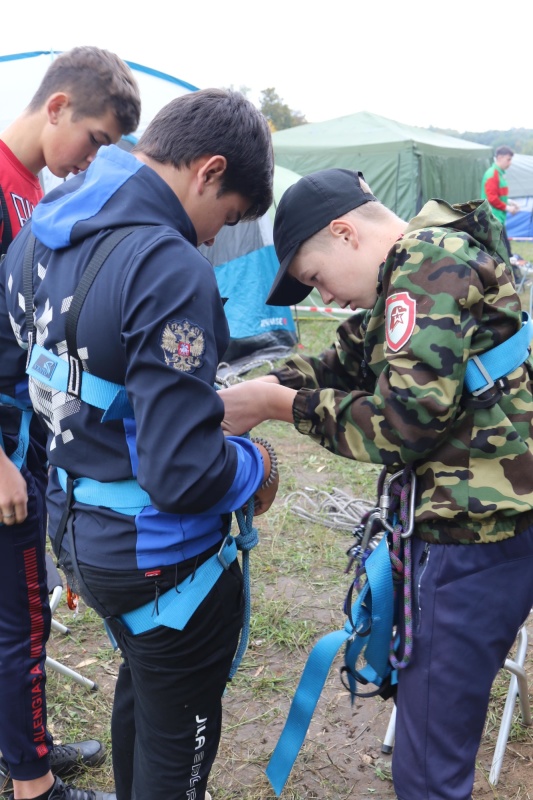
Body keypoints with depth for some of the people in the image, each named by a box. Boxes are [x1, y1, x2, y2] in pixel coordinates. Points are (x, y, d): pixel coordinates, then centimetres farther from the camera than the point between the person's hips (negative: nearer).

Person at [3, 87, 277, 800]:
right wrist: (258, 464, -10)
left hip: (74, 526, 9)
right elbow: (184, 475, -29)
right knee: (179, 741, 15)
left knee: (142, 683, 32)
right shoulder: (171, 268, -28)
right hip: (159, 557, -8)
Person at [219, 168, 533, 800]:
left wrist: (278, 404, -13)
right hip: (474, 518, 10)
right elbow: (344, 362, 14)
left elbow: (402, 422, -23)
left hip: (476, 534, -10)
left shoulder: (432, 259, -17)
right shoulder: (415, 269, 15)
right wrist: (248, 388, 1)